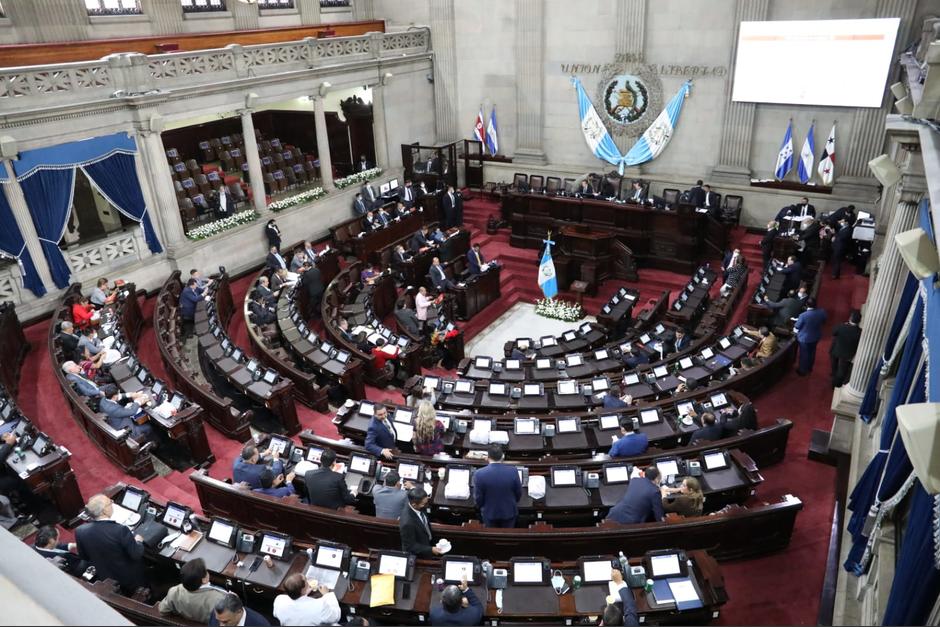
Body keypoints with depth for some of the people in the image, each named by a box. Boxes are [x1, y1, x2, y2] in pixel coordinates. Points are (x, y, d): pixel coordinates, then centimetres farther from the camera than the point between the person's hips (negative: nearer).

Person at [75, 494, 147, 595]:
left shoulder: (80, 531, -20)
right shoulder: (120, 530, -35)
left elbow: (83, 556, -2)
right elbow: (136, 555, -23)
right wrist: (138, 541, -3)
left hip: (104, 577, 5)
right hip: (130, 578, -4)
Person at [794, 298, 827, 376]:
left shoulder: (803, 315, -32)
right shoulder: (822, 312, -17)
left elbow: (796, 327, -18)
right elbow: (824, 322, 3)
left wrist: (794, 329, 4)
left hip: (804, 338, -5)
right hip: (816, 337, 5)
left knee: (804, 354, 15)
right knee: (812, 352, 26)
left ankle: (802, 370, 33)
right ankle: (809, 368, 46)